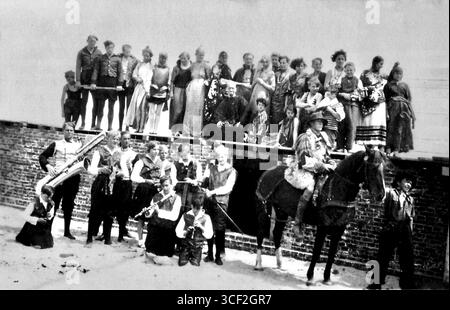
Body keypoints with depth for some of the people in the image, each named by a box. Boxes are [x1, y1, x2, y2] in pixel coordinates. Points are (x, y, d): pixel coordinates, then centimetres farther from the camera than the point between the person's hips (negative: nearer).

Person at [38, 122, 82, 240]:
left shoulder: (79, 145, 11)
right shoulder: (56, 144, 6)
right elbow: (42, 156, 5)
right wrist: (48, 166, -12)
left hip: (73, 178, 2)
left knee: (69, 205, 8)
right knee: (53, 204, -1)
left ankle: (67, 231, 17)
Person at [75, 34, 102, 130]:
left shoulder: (98, 52, 5)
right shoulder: (82, 52, 4)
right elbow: (78, 67, 1)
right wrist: (78, 80, -8)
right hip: (84, 79, 0)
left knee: (96, 102, -2)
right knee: (83, 101, 5)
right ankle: (83, 123, 12)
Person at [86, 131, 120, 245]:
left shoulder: (118, 152, 8)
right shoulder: (100, 151, -4)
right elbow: (92, 169, -13)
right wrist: (101, 170, -31)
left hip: (112, 184, 4)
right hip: (100, 184, -3)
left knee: (109, 211, 6)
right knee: (95, 210, -1)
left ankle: (107, 236, 17)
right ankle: (90, 236, 5)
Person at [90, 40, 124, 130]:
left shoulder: (117, 59, 6)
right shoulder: (100, 58, 9)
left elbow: (120, 72, 3)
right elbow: (96, 70, 4)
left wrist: (119, 84, -7)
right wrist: (93, 82, -6)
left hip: (113, 83, -1)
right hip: (102, 82, 1)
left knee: (111, 107, 4)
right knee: (100, 105, 3)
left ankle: (110, 127, 10)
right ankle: (98, 125, 10)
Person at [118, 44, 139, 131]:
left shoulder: (134, 60, -1)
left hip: (130, 85, -2)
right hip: (121, 85, 2)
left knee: (129, 107, -2)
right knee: (121, 107, 8)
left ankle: (127, 127, 3)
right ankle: (120, 127, 14)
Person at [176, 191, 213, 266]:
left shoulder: (206, 218, -1)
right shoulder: (186, 216, 2)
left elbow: (209, 235, -5)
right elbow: (178, 232, 0)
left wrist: (201, 227, -19)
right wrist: (186, 231, -19)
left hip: (198, 246, -1)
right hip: (186, 245, 1)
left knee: (195, 264, -16)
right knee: (181, 263, -13)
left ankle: (195, 257, 17)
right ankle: (187, 256, 19)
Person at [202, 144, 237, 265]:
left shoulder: (231, 171, 1)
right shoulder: (211, 167, 13)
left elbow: (228, 188, -9)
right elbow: (204, 180, 8)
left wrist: (213, 192, -16)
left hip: (221, 202, -3)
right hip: (209, 201, 3)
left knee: (220, 229, -2)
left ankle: (218, 256, 8)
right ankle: (210, 254, 14)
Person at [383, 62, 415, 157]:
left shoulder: (405, 86, 15)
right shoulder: (388, 85, 9)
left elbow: (409, 99, 12)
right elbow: (385, 99, 3)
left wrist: (410, 113, 4)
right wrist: (386, 111, -8)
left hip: (403, 109, 2)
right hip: (391, 109, -2)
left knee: (400, 129, -2)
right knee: (391, 128, -8)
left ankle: (396, 149, -2)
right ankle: (388, 148, -8)